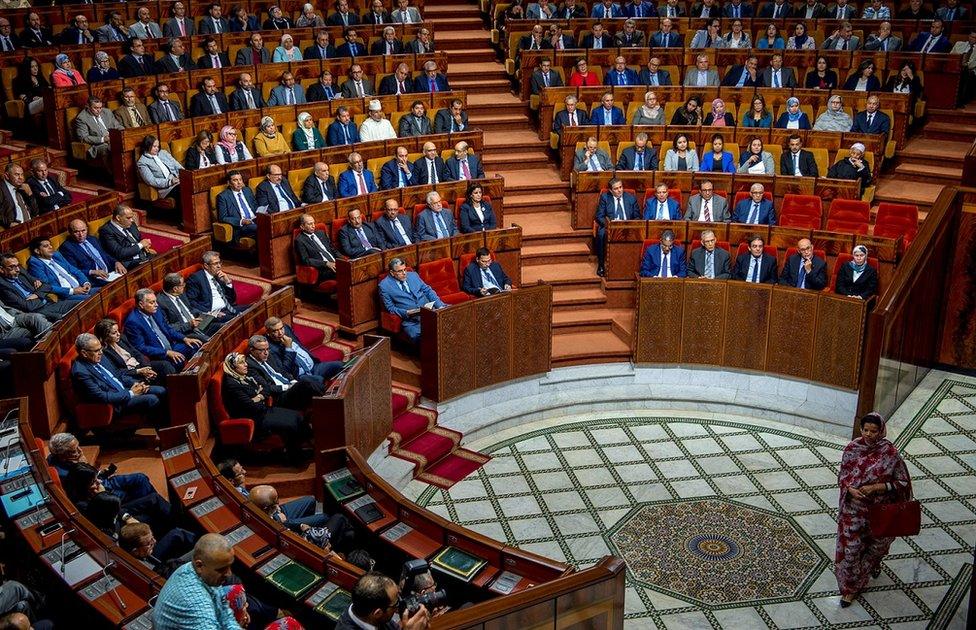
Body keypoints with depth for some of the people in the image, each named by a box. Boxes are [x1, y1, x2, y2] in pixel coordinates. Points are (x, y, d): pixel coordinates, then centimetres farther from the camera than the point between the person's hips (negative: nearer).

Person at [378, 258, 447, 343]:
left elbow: (428, 290, 18)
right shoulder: (384, 286, 4)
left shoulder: (413, 275, 17)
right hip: (410, 319, -5)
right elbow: (390, 308, 2)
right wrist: (407, 313, -15)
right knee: (416, 336, -36)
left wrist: (440, 306, 2)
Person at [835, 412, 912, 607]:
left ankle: (874, 563, 59)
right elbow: (842, 475, -2)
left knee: (877, 542, 24)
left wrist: (876, 487, -24)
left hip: (880, 510, 0)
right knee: (850, 548, 4)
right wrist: (851, 489, -22)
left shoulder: (890, 452, -19)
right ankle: (850, 587, 22)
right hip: (854, 510, 0)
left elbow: (902, 482, -13)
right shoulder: (852, 448, -12)